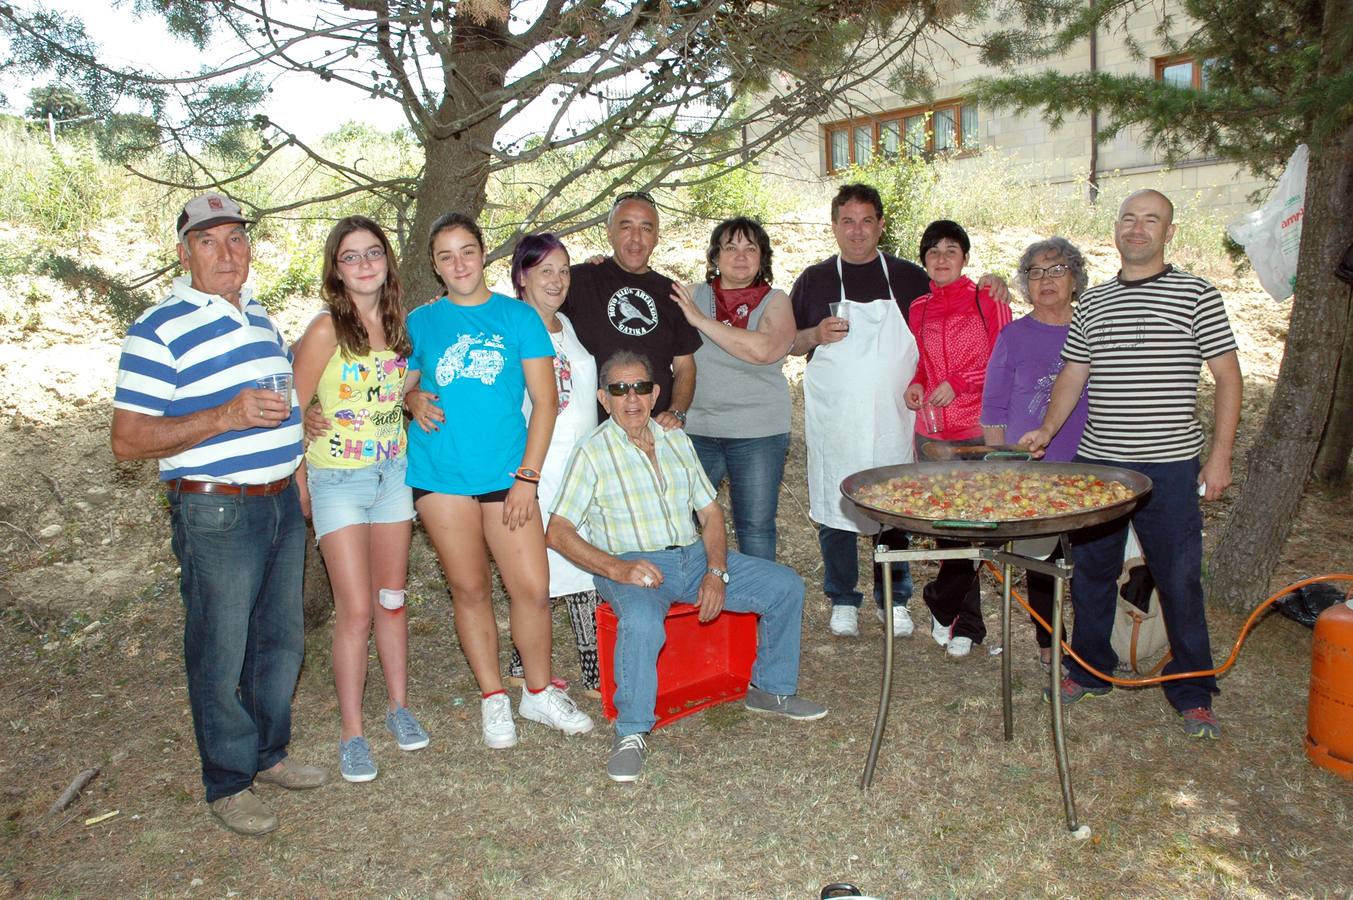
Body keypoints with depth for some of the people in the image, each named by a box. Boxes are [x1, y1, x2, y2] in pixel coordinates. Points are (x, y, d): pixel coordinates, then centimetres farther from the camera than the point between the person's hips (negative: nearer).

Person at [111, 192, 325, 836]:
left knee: (281, 641, 17)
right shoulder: (160, 329, -11)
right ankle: (228, 783, 24)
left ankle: (268, 753, 36)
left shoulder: (259, 317, 13)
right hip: (216, 513, -7)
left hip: (281, 504, 7)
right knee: (221, 655, 5)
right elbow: (127, 440, -17)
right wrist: (228, 415, -25)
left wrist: (293, 419, 11)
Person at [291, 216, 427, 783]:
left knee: (392, 599, 13)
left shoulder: (398, 323, 4)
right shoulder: (327, 329, -13)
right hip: (338, 480, -5)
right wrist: (300, 485, -8)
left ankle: (399, 705, 28)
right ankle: (351, 731, 12)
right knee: (356, 609, -3)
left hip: (393, 474, 5)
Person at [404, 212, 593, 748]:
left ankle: (538, 692, 20)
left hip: (507, 474, 0)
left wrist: (527, 476, -7)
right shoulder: (421, 322, 6)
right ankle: (493, 698, 24)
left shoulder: (518, 317, 3)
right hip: (441, 475, 1)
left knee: (533, 588, -2)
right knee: (471, 589, 7)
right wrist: (415, 401, -9)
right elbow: (401, 385, 16)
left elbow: (545, 400, 0)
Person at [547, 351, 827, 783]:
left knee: (786, 585, -3)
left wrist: (717, 572, -6)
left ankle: (771, 690, 16)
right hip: (632, 565, -6)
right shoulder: (592, 452, -4)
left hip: (695, 555, 6)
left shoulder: (675, 440, 12)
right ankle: (632, 733, -17)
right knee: (641, 622, -38)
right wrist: (617, 568, -22)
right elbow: (558, 531, -10)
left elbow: (710, 512, 11)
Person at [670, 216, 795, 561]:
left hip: (758, 433, -2)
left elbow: (764, 350, -21)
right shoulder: (692, 296, 5)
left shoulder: (775, 301, -2)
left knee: (756, 525, 6)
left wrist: (702, 320, -17)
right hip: (695, 429, 2)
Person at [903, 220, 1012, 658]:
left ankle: (943, 604, 14)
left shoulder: (987, 300, 0)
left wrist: (959, 384, -12)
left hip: (977, 429, -3)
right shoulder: (918, 309, 13)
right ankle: (966, 623, 19)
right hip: (931, 430, 4)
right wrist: (915, 386, 3)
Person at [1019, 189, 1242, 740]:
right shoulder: (1092, 303, 11)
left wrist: (1220, 456, -8)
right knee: (1091, 571, 12)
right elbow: (1072, 375, 15)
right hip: (1097, 464, 4)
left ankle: (1193, 694, 18)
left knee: (1180, 580, 2)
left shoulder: (1197, 296, -1)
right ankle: (1089, 670, 30)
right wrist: (1048, 429, 1)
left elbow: (1227, 377, -2)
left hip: (1171, 467, -4)